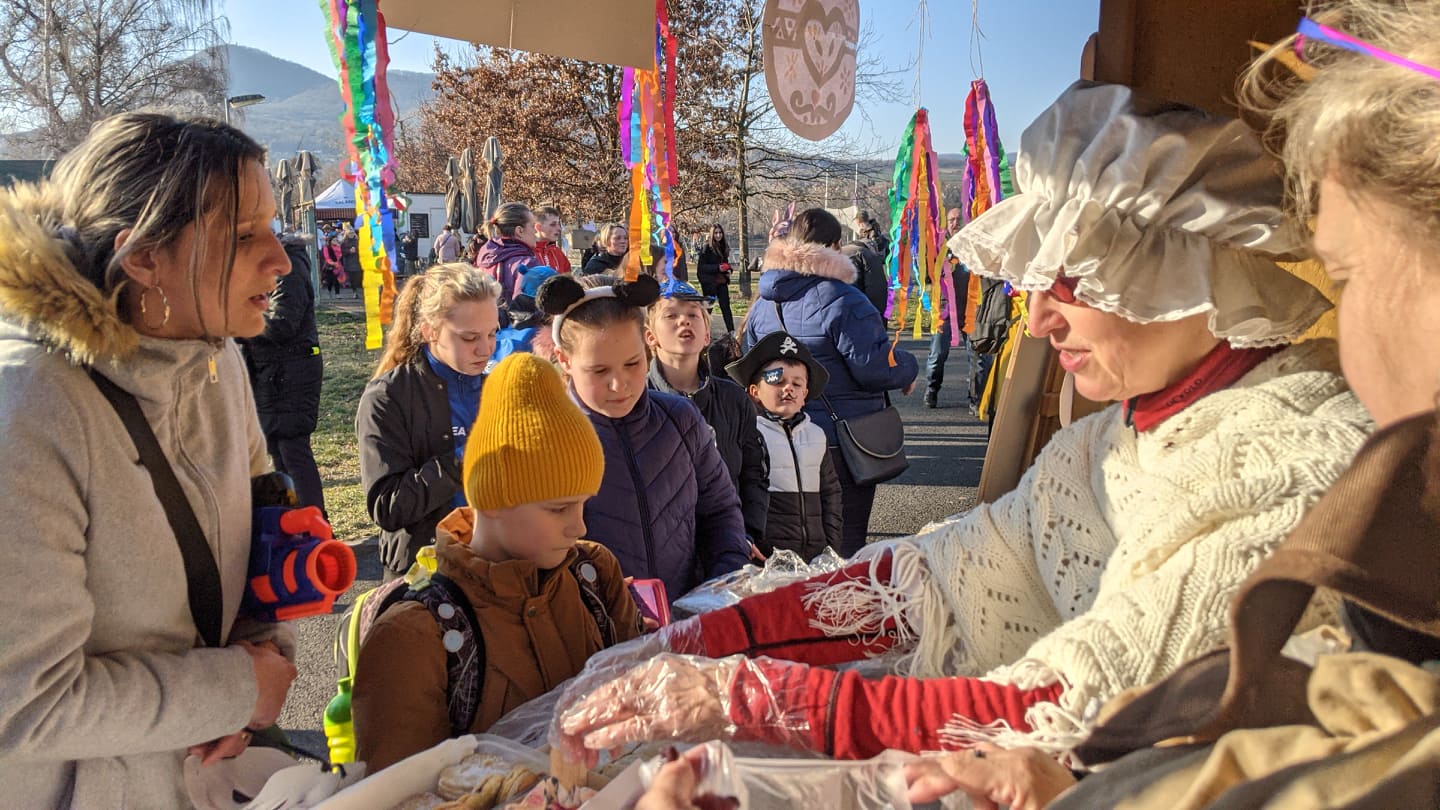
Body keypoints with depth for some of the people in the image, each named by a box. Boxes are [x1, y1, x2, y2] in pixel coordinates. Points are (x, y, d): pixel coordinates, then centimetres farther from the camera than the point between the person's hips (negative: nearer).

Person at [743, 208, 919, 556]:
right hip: (844, 440, -7)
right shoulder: (842, 301, -18)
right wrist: (908, 369, -1)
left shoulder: (762, 304, 6)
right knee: (845, 544, 5)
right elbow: (875, 367, -20)